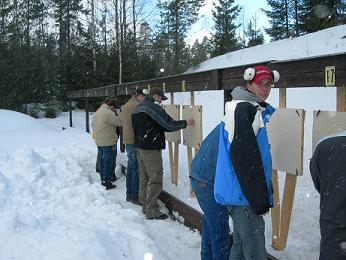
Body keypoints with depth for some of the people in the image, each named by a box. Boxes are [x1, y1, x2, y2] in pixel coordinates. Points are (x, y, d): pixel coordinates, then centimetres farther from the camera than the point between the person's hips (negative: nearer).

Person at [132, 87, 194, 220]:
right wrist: (186, 123, -5)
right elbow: (169, 125, -17)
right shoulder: (154, 107, -14)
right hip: (151, 148, -9)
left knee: (144, 176, 15)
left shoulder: (137, 108, 15)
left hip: (139, 146, 10)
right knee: (155, 178, -4)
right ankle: (151, 210, -3)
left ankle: (145, 205, 23)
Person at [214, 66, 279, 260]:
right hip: (244, 196, -10)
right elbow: (242, 158, -21)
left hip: (244, 194, 10)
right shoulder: (242, 109, -14)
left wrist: (263, 195, 17)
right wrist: (260, 200, -19)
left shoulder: (255, 109, 17)